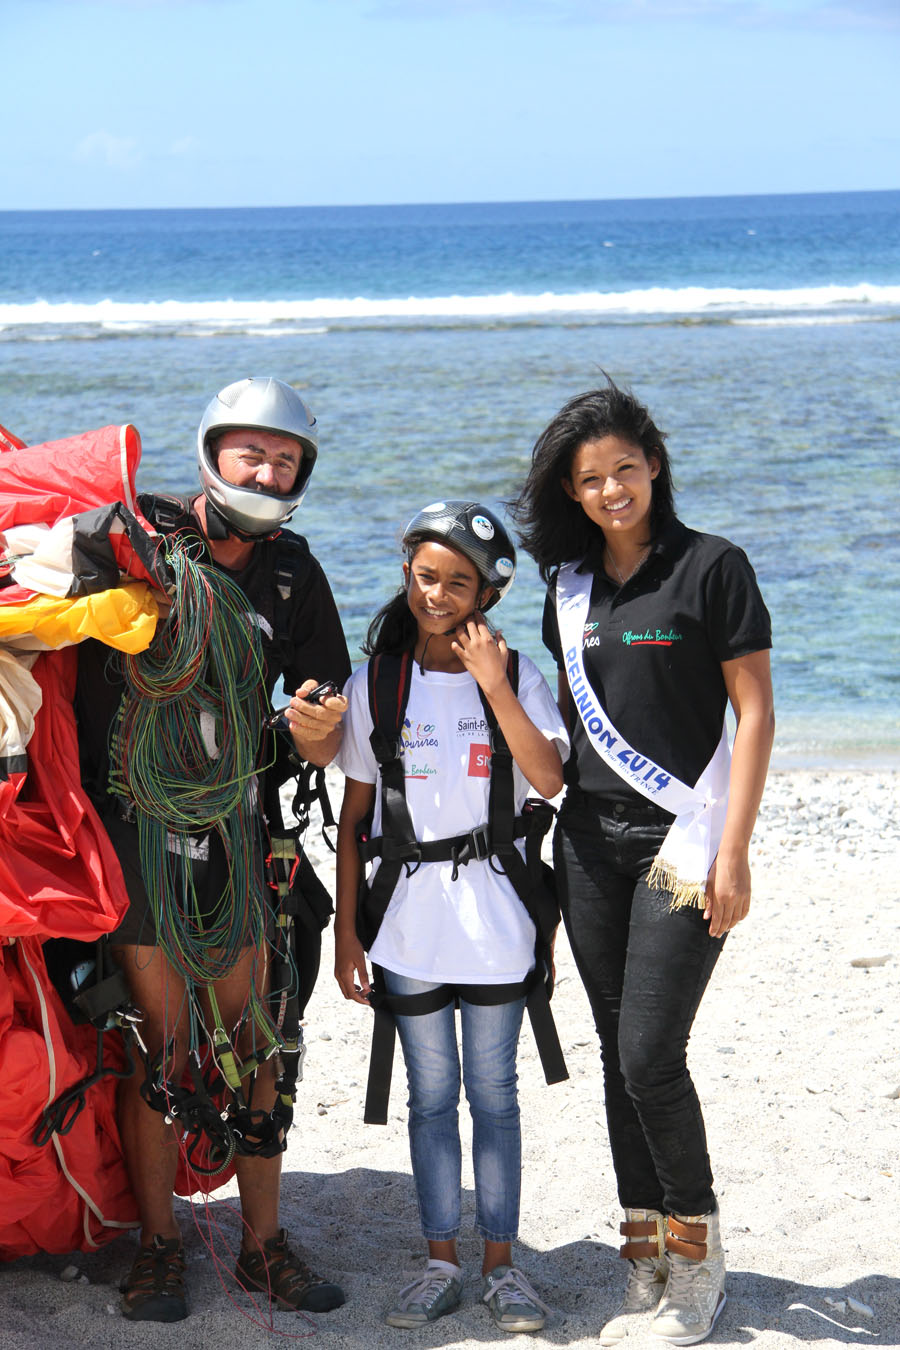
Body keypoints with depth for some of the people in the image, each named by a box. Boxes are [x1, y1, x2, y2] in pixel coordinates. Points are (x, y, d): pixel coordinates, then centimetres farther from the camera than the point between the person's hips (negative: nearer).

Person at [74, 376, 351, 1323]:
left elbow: (322, 749, 7)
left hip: (228, 829, 4)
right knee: (159, 1039, -2)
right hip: (127, 820, -3)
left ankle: (263, 1244, 15)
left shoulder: (294, 577, 5)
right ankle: (157, 1248, 10)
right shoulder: (133, 534, -6)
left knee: (250, 1039, 5)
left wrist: (317, 728, -15)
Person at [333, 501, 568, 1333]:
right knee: (430, 1097, 8)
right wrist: (346, 929, 2)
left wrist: (493, 686, -20)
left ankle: (501, 1263, 15)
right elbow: (353, 817, 4)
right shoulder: (376, 683, 2)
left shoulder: (516, 677, -1)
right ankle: (442, 1262, 17)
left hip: (493, 925, -1)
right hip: (407, 924, 1)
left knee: (493, 1094, 6)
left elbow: (549, 780, -17)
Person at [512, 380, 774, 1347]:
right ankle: (646, 1265, 16)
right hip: (591, 841, 6)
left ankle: (698, 1259, 7)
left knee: (650, 1058, -10)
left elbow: (754, 712, -7)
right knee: (619, 1057, 7)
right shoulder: (571, 586, 11)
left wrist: (732, 853, -12)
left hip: (682, 838, -6)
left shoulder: (711, 568, -6)